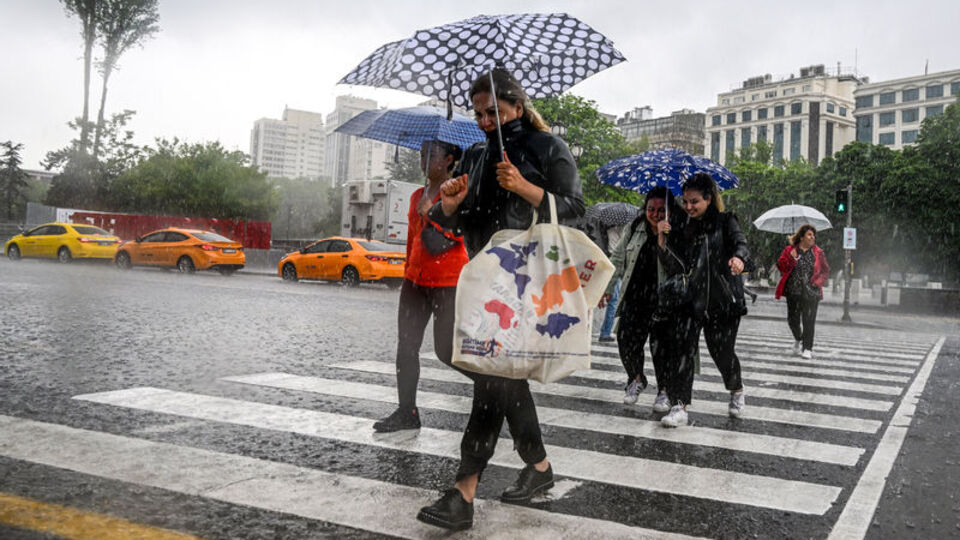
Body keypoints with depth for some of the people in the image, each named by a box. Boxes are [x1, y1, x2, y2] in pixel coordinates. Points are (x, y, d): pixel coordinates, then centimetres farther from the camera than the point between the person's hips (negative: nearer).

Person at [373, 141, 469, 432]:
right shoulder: (417, 195, 17)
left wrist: (431, 211, -16)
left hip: (448, 280, -7)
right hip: (415, 279, 7)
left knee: (446, 351, -5)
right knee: (406, 346, 4)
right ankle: (406, 412, 13)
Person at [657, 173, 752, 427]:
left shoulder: (725, 222, 2)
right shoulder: (683, 228, 10)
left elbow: (740, 243, -16)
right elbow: (676, 266, 2)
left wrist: (738, 258, -40)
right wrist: (662, 239, -13)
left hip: (723, 300, -3)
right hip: (690, 300, 3)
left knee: (722, 351, 5)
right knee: (681, 349, -9)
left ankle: (737, 391, 35)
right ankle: (679, 406, -6)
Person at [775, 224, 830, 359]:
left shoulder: (818, 252, 7)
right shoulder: (789, 250, 4)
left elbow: (826, 270, 13)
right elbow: (781, 266, -5)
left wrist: (818, 281, -4)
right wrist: (791, 258, -20)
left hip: (811, 292, 0)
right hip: (794, 291, 0)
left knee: (809, 321, -3)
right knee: (793, 319, 4)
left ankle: (807, 348, 6)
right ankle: (798, 339, 33)